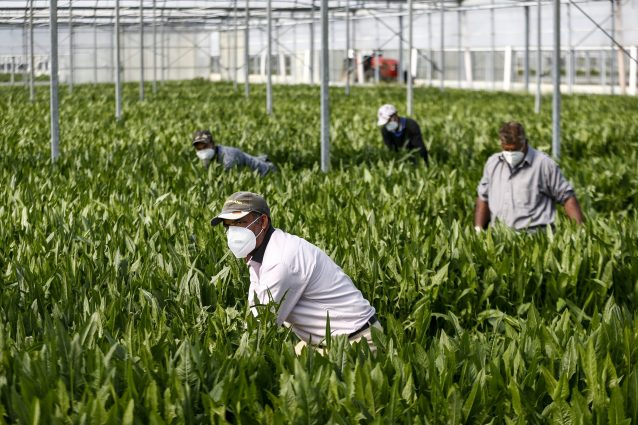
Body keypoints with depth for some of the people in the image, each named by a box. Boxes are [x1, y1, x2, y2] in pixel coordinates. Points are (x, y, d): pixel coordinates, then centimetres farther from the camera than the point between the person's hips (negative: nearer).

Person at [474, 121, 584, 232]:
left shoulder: (543, 164, 3)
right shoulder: (492, 163, 18)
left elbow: (567, 197, 5)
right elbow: (483, 198, 28)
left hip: (534, 232, -4)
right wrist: (478, 229, 17)